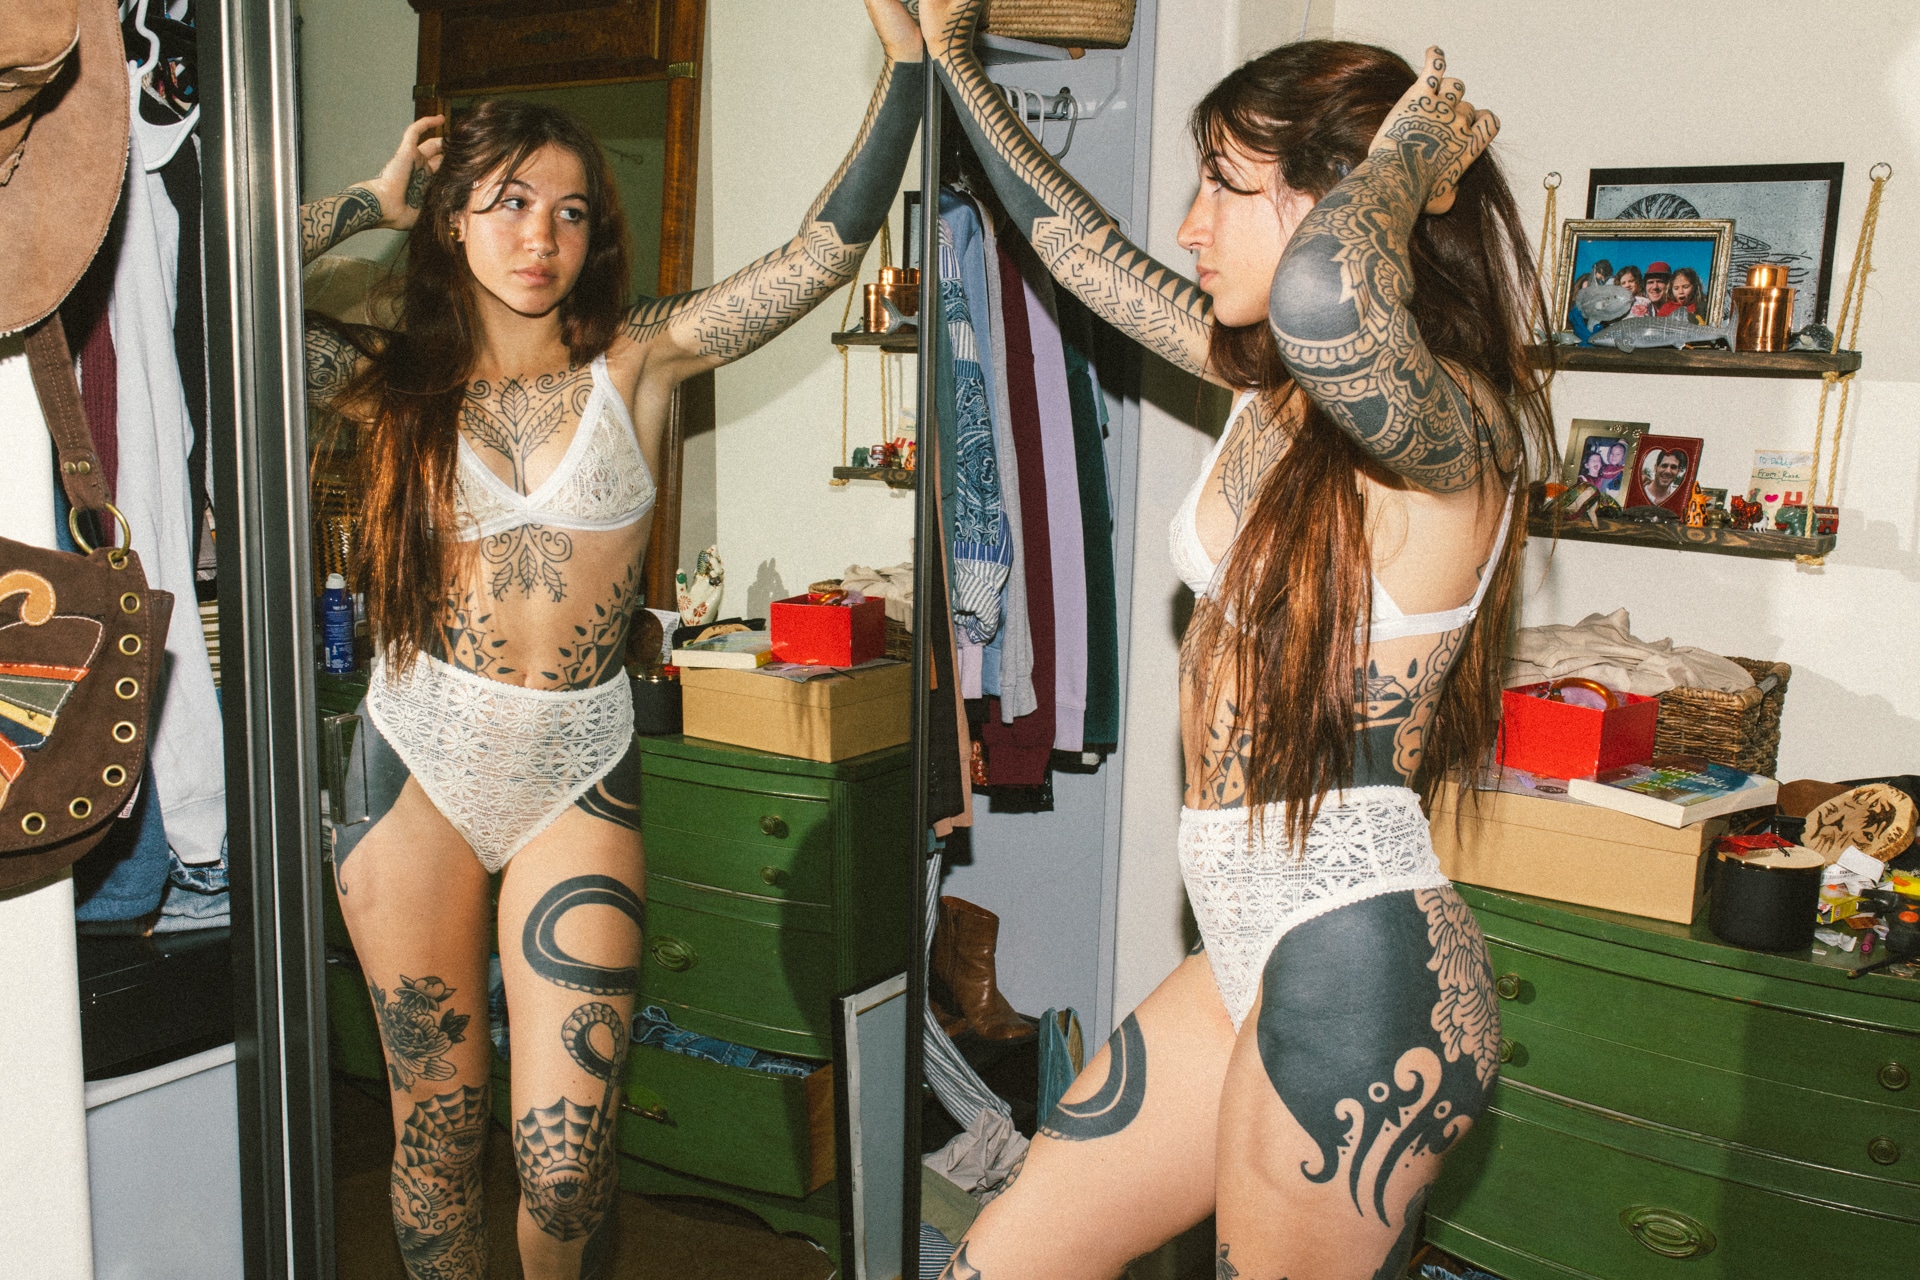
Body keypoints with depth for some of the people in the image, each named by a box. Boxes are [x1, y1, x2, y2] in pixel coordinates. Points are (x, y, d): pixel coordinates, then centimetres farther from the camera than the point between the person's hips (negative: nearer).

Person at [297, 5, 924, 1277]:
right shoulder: (393, 382, 3)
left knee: (567, 1154, -5)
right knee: (435, 1128, 11)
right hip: (421, 762, 1)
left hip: (580, 769, -1)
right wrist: (371, 204, 3)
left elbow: (827, 251, -6)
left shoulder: (637, 360, 1)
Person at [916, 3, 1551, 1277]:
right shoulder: (1276, 384, 8)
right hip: (1259, 949, 9)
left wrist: (1414, 146, -22)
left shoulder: (1447, 434, -19)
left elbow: (1328, 294, -43)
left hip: (1358, 975, -8)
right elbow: (1084, 247, 19)